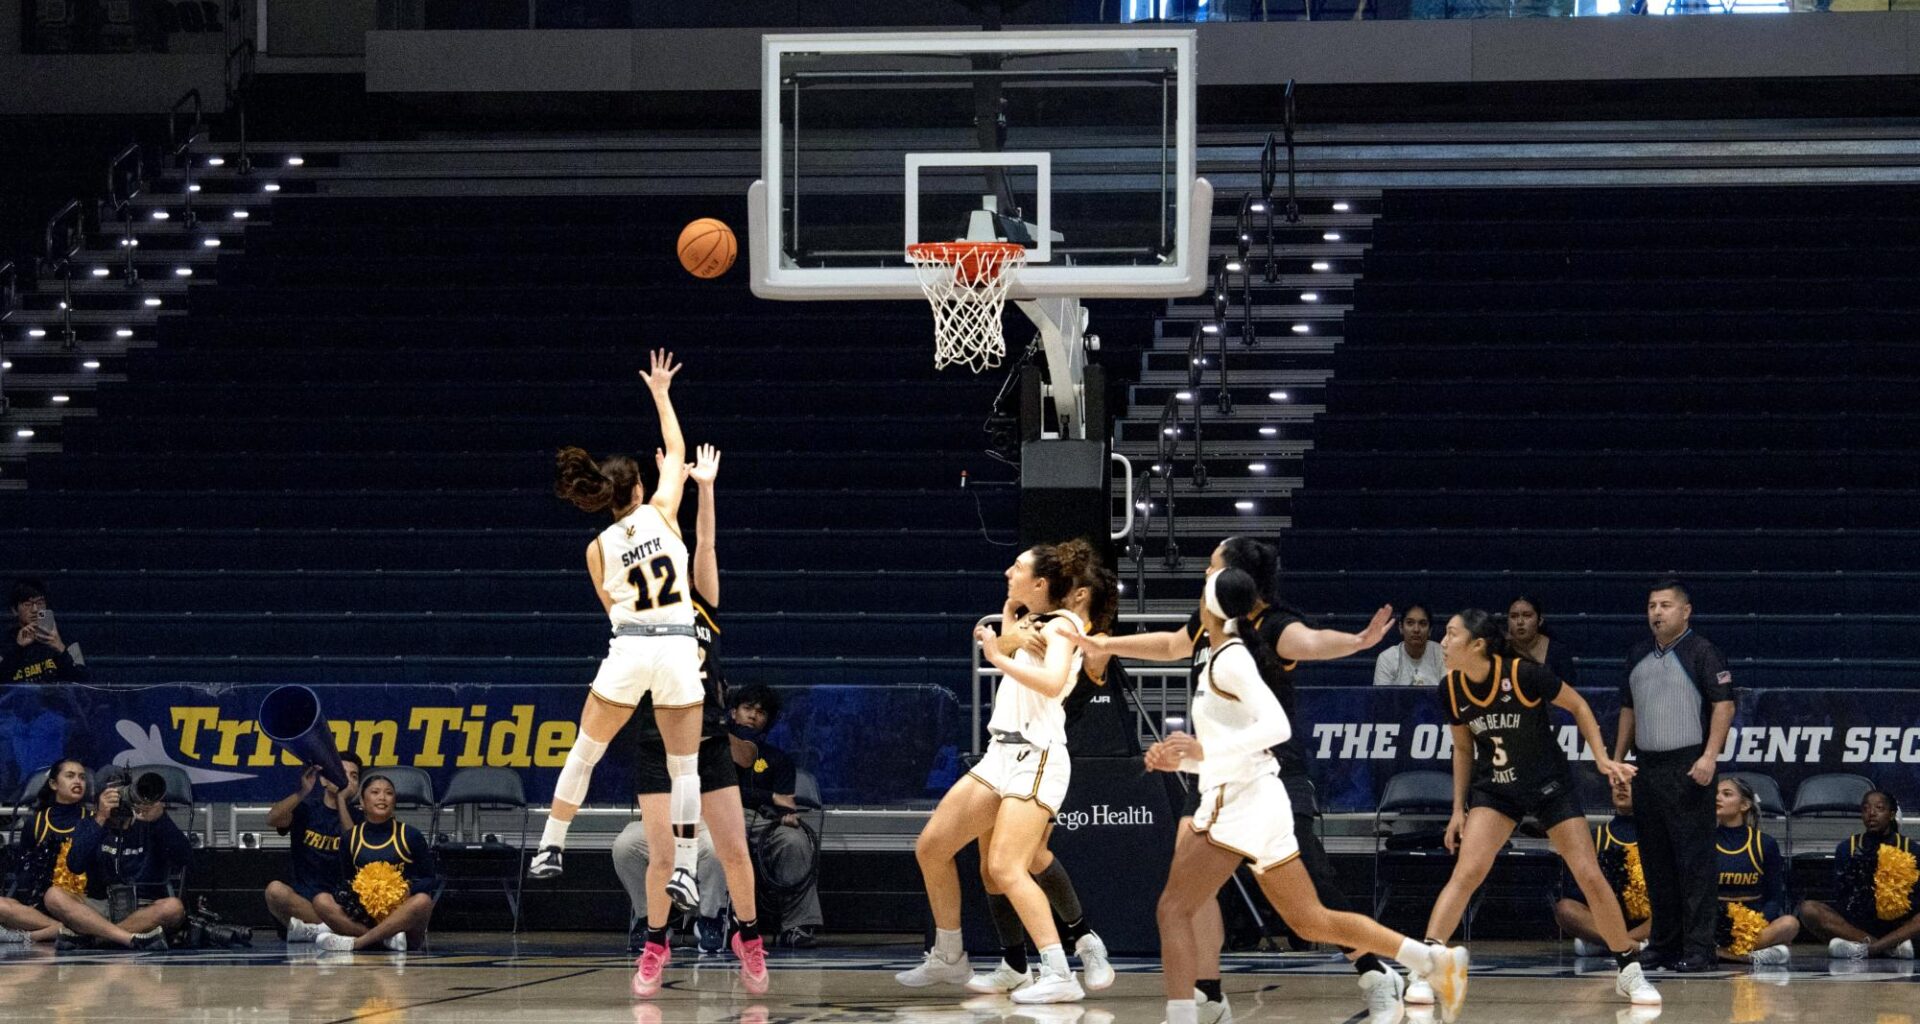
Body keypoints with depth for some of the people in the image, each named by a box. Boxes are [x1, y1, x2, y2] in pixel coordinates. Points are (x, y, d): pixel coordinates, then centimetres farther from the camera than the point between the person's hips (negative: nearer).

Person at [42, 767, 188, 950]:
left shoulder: (150, 827, 5)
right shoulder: (90, 826, 8)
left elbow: (183, 858, -12)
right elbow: (75, 866, -10)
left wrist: (160, 817, -26)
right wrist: (100, 820, -19)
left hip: (146, 912, -1)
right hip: (101, 907, 1)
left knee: (173, 907, -32)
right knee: (54, 896, -25)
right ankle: (135, 939, -38)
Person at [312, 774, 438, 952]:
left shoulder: (410, 835, 3)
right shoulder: (351, 838, 9)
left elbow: (432, 879, 4)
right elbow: (347, 879, 15)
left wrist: (409, 889, -16)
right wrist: (356, 890, -9)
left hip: (401, 914, -2)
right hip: (364, 914, 2)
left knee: (422, 901, -35)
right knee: (321, 901, -22)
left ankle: (356, 941, -36)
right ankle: (387, 939, -32)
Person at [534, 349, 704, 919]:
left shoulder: (599, 549, 6)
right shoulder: (662, 512, 4)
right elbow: (676, 450, 19)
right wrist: (660, 394, 29)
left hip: (627, 651, 0)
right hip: (679, 650, 0)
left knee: (582, 755, 15)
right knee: (685, 768, 7)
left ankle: (552, 850, 17)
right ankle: (684, 873, 0)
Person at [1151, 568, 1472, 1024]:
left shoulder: (1229, 660, -10)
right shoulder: (1225, 660, 18)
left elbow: (1277, 726, -23)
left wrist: (1205, 749, -26)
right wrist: (1179, 759, 13)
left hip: (1240, 804, -10)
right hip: (1245, 801, 10)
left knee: (1174, 909, -10)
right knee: (1310, 921, 13)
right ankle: (1435, 960, 12)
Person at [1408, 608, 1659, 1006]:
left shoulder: (1524, 675, -23)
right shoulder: (1451, 690, -10)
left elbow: (1577, 706, -7)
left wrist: (1602, 758, -13)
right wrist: (1459, 809, 6)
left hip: (1550, 786, -2)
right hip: (1493, 790, 2)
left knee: (1590, 877, -2)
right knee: (1467, 872, -17)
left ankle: (1629, 971, 14)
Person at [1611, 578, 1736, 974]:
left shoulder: (1701, 652, -4)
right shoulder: (1639, 656, 16)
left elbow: (1724, 705, -10)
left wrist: (1709, 756, -19)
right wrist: (1617, 759, 17)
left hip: (1688, 768, -7)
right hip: (1646, 768, 7)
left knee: (1694, 862, -7)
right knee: (1656, 863, 9)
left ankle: (1698, 949, -7)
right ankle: (1664, 944, 16)